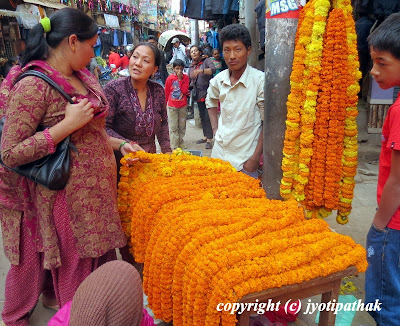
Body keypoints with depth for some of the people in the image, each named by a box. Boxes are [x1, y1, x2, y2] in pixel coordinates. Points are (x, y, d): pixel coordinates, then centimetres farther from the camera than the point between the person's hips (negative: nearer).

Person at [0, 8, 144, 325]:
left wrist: (119, 144, 8)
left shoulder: (82, 78, 9)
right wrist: (68, 124, -22)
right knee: (75, 270, 9)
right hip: (69, 196, -7)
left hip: (98, 191, 8)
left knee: (100, 258, 19)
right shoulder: (34, 85, -16)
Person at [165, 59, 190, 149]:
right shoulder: (170, 78, -4)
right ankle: (174, 146, 4)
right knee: (173, 127, -1)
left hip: (183, 105, 2)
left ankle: (181, 142, 26)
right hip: (172, 106, -1)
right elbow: (166, 92, 7)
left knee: (182, 126, 11)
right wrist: (167, 103, 14)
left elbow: (185, 90, -12)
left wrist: (180, 79, -15)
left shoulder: (185, 77, 0)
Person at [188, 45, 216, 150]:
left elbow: (213, 69, -23)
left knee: (208, 116, -9)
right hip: (199, 94, 7)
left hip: (208, 92, -6)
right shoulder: (191, 66, 14)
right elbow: (190, 80, 21)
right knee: (202, 116, 13)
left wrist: (201, 70, -36)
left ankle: (209, 140, -6)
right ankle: (205, 136, 25)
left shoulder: (206, 61, -4)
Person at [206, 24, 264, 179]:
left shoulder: (260, 80, -15)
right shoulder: (218, 80, 0)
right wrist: (215, 129, 9)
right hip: (219, 154, 5)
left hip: (246, 160, -5)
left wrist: (255, 159, -13)